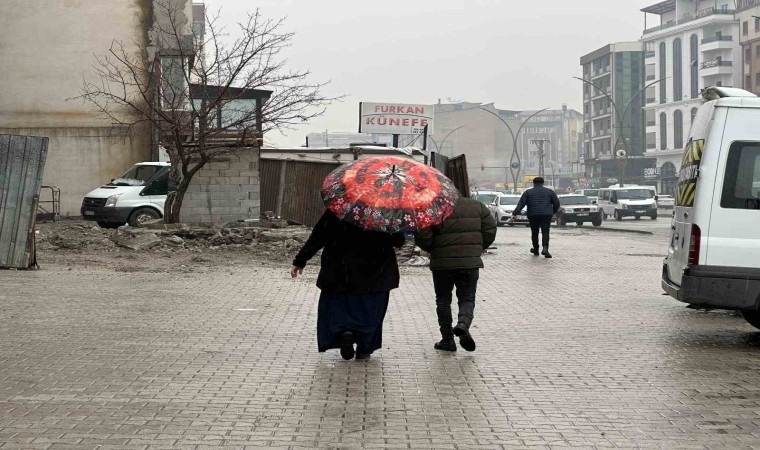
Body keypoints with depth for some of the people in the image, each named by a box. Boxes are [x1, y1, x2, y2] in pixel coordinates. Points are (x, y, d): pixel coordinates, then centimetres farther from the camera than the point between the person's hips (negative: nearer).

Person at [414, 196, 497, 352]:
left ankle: (447, 339, 12)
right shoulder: (477, 206, 2)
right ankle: (463, 324, -19)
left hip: (443, 263, -2)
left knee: (443, 299, 13)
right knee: (467, 299, 11)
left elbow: (422, 235, -12)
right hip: (470, 262, 2)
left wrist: (432, 249, 8)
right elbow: (490, 230, 3)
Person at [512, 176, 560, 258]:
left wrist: (514, 213, -3)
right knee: (545, 232, -3)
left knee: (534, 232, 14)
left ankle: (536, 250, 22)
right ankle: (545, 248, -23)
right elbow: (557, 203, 8)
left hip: (533, 216, 0)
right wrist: (553, 212, 23)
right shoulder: (550, 192, 8)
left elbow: (521, 204, -1)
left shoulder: (528, 192, 7)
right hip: (546, 215, 0)